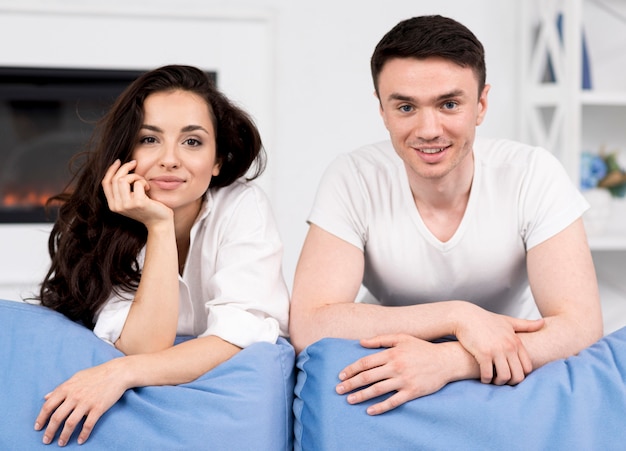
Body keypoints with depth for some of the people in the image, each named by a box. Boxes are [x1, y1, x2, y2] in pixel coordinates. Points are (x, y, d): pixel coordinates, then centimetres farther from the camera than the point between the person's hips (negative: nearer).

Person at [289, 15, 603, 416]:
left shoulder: (534, 175, -15)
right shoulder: (354, 180, -14)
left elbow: (581, 325, -21)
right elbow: (308, 325, -22)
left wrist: (446, 361, -36)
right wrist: (459, 316, -29)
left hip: (511, 381, 1)